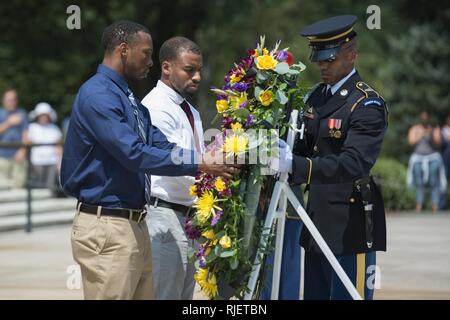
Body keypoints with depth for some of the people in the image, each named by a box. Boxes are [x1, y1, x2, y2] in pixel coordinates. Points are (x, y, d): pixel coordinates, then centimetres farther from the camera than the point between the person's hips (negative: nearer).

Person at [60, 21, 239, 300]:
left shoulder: (130, 99, 17)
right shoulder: (98, 96, -14)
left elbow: (161, 146, 11)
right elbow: (135, 154, -22)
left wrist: (209, 162, -3)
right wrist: (198, 164, -21)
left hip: (135, 224, 10)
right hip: (107, 227, -10)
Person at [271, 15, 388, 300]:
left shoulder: (367, 105, -13)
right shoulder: (316, 96, 12)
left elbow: (354, 164, -26)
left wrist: (295, 164, -35)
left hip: (351, 229, -8)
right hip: (318, 223, 8)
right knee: (314, 295, 12)